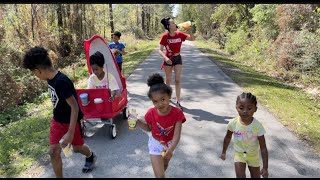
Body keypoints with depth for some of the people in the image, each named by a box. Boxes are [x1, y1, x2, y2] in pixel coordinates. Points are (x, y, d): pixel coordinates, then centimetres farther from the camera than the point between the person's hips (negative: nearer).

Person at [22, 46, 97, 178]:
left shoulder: (61, 82, -32)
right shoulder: (50, 79, -4)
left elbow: (75, 107, -31)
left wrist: (70, 132, -30)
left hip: (71, 121, -7)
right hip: (57, 120, 7)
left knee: (77, 147, 16)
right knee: (53, 151, 4)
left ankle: (91, 156, 48)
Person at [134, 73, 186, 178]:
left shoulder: (177, 113, -28)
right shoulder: (151, 114, -24)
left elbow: (177, 135, -28)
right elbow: (149, 128, -4)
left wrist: (171, 149, -44)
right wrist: (138, 122, -21)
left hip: (170, 143, 2)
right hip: (156, 144, -2)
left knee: (165, 164, 32)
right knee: (159, 175, -4)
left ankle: (161, 174, 65)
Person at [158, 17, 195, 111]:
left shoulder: (180, 34, -8)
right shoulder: (165, 36, -15)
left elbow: (192, 39, -4)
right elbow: (160, 50, -14)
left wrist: (189, 31, -21)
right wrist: (165, 58, -31)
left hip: (178, 59, 2)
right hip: (168, 59, -1)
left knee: (178, 80, -2)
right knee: (168, 80, 14)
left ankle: (178, 101, 1)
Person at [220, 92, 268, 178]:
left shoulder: (258, 126, -27)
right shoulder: (233, 123, -23)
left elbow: (263, 148, -20)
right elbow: (228, 138, -2)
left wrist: (265, 167, -18)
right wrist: (224, 152, 9)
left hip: (253, 155, 0)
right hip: (239, 154, 0)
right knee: (240, 175, -8)